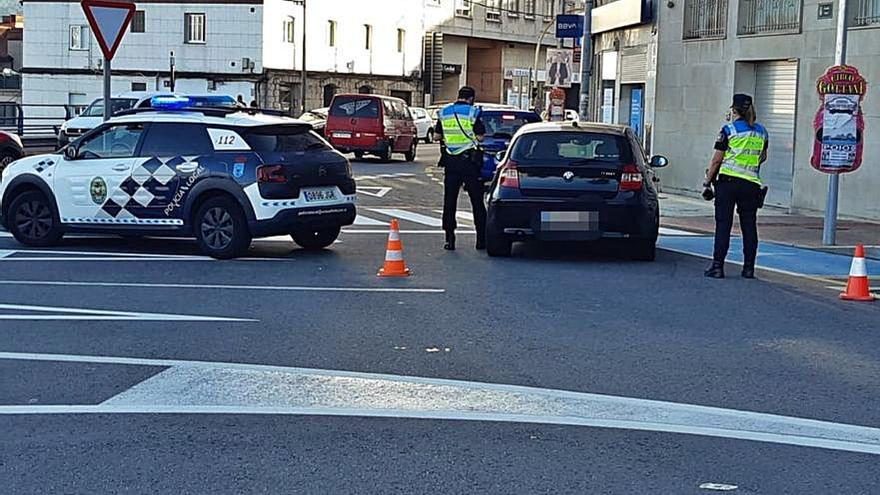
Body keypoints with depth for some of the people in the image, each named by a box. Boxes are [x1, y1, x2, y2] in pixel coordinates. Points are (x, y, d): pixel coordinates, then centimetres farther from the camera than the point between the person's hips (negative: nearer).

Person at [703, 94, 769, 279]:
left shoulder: (729, 130, -4)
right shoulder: (761, 132, 11)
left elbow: (717, 159, -5)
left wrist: (707, 182, 2)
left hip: (728, 181, -4)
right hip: (751, 184, 4)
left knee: (723, 224, -1)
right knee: (749, 226, 8)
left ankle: (718, 266, -3)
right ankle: (749, 267, 10)